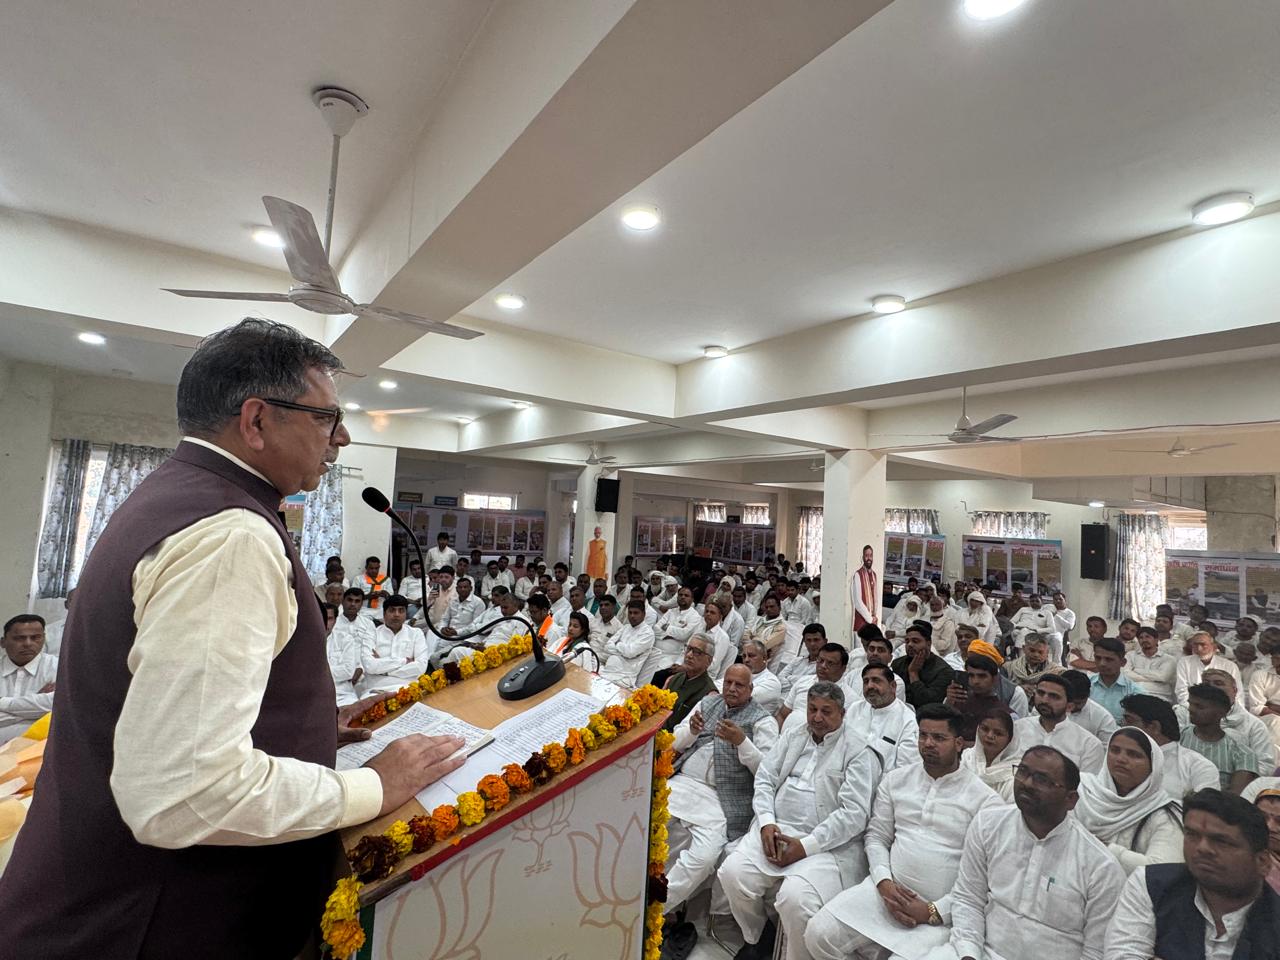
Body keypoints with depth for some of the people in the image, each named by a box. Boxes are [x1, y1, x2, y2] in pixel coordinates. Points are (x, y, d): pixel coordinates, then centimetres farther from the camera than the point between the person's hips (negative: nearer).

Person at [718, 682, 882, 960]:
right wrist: (766, 822, -5)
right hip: (777, 828, 5)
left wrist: (807, 846, -16)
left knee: (795, 898, -30)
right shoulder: (792, 735, 14)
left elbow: (854, 812, -12)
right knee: (732, 872, -17)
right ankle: (756, 937, 12)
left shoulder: (859, 751, -3)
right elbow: (765, 778, 13)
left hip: (827, 844, -4)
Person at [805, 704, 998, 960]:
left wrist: (933, 911, -11)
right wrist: (884, 882, -8)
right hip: (888, 889, 3)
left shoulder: (984, 798, -3)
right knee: (819, 934, -14)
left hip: (942, 911, -3)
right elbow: (876, 837, 11)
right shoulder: (895, 779, 9)